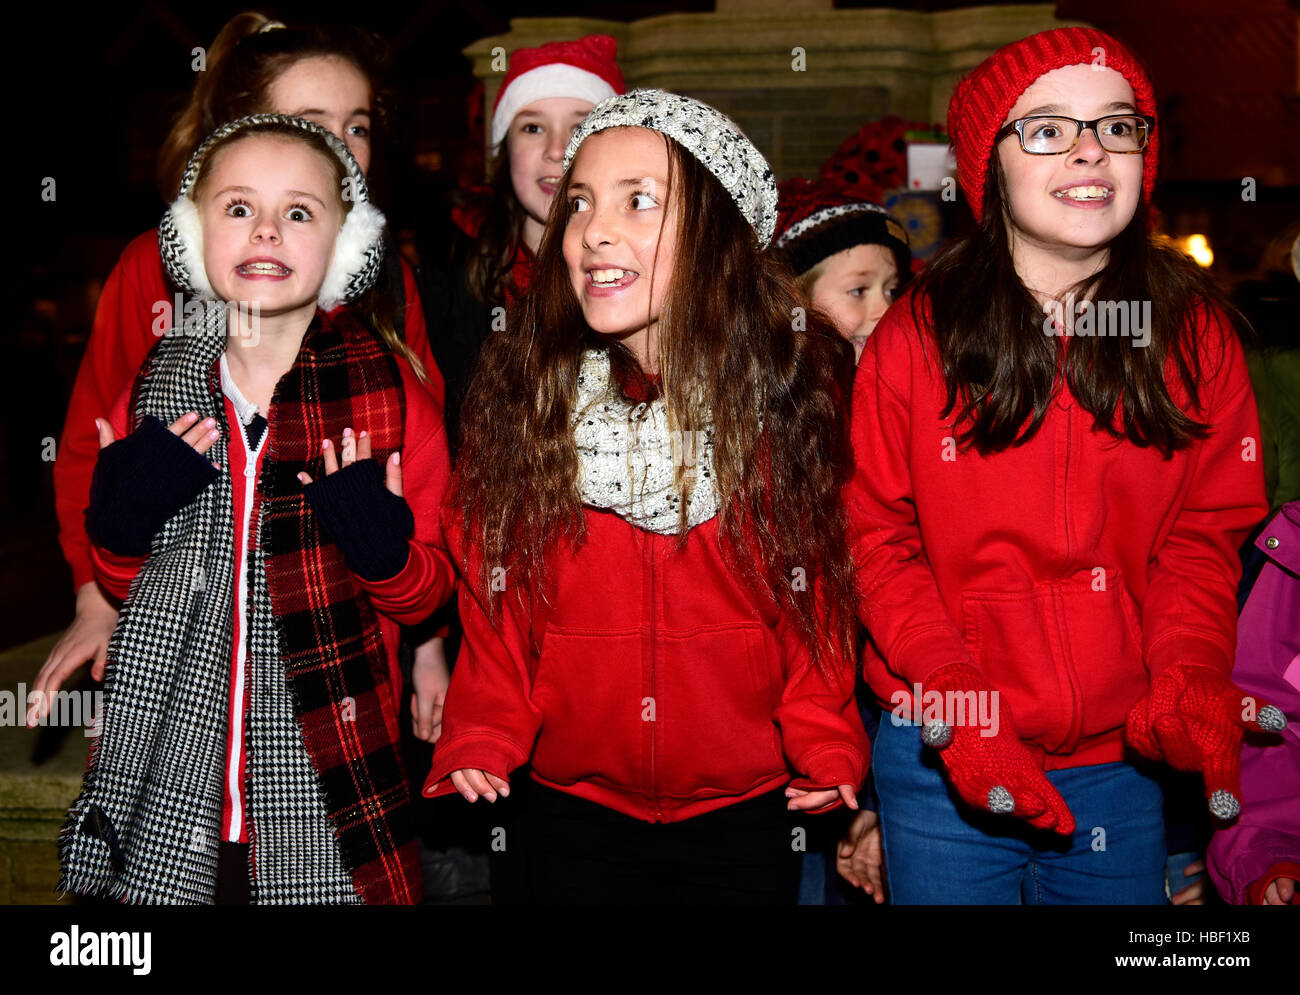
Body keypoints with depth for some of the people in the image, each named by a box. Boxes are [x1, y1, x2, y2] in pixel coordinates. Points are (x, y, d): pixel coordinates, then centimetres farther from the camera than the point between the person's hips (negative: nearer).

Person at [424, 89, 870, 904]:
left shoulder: (794, 388, -8)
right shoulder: (518, 395, -5)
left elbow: (819, 589, -1)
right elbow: (494, 594, 2)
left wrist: (827, 741, -9)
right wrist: (480, 739, -8)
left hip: (746, 809, -1)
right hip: (576, 812, 1)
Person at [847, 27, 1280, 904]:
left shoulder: (1195, 333, 2)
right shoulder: (915, 337, -4)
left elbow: (1205, 534, 3)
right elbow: (878, 538, -4)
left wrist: (1187, 680, -14)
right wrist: (955, 709, -14)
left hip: (1123, 759, 2)